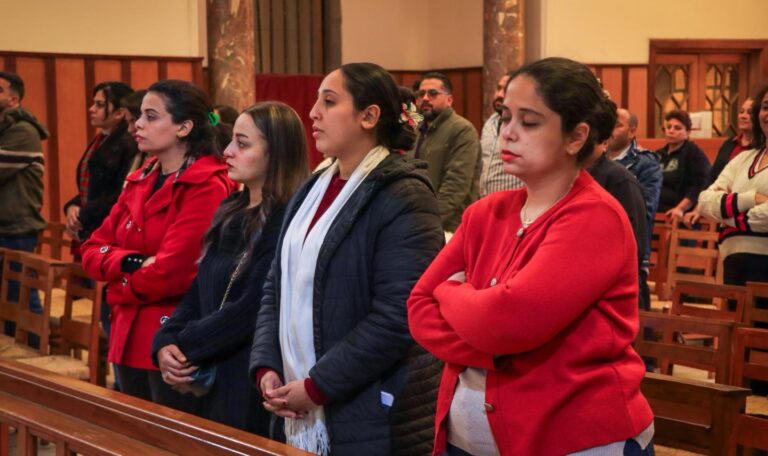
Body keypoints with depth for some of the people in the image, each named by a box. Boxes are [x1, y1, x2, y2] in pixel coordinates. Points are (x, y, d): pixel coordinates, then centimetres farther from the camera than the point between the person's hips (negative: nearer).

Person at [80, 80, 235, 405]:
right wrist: (132, 262, -11)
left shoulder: (208, 187, -14)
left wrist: (120, 290, -2)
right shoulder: (139, 182, 12)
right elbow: (93, 251, 9)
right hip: (130, 338, 8)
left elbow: (171, 271, -20)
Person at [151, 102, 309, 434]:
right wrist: (166, 342, -5)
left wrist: (184, 346, -11)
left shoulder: (287, 223, -16)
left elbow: (250, 310, -20)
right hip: (211, 380, 8)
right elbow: (198, 292, 11)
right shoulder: (228, 213, 11)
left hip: (253, 388, -8)